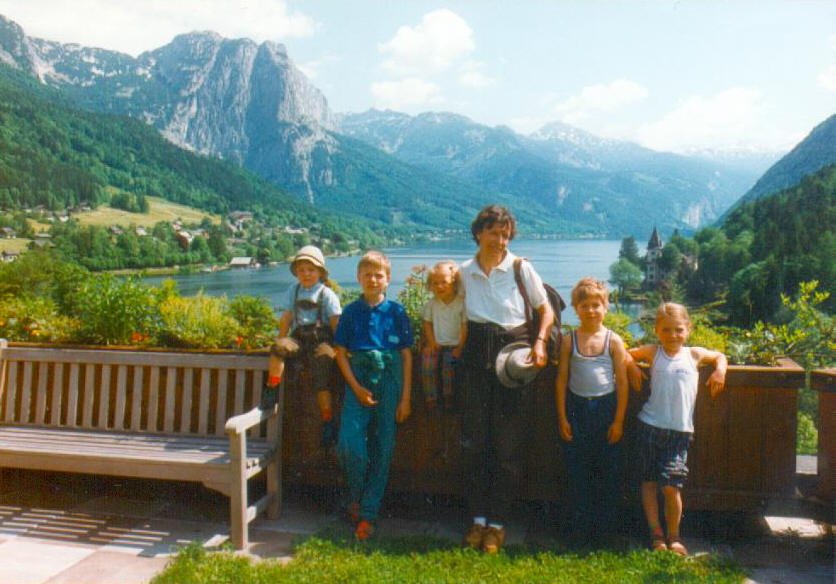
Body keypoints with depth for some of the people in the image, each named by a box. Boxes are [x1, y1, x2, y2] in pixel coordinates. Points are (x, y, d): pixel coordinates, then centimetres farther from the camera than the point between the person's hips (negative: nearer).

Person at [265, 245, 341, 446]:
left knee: (321, 382, -13)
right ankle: (272, 390, -18)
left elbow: (336, 322, -1)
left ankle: (328, 422, -2)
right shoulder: (294, 291, 16)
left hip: (321, 339, -3)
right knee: (279, 347, -28)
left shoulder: (327, 294, 4)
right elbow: (286, 318, 18)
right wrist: (281, 340, 12)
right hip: (298, 337, 4)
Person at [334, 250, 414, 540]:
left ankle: (368, 514, 14)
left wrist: (405, 398, -1)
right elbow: (341, 352, 5)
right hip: (358, 382, 0)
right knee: (349, 443, -12)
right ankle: (356, 497, 16)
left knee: (383, 449, 3)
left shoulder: (396, 312, 3)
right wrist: (356, 388, -8)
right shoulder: (351, 312, 5)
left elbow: (407, 356, 3)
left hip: (389, 381, 0)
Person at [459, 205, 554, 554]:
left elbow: (546, 309, 5)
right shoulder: (465, 272, 8)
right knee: (473, 438, 4)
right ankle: (478, 518, 17)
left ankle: (498, 522, 13)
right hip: (477, 353, 3)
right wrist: (459, 347, 7)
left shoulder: (520, 268, 0)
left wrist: (540, 343, -9)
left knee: (508, 440, 1)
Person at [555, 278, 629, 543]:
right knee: (577, 470, 6)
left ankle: (605, 526, 21)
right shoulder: (569, 340, 0)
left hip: (606, 407, -1)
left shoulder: (613, 341, -3)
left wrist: (618, 420, -4)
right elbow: (562, 379, 2)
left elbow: (622, 382, -2)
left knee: (609, 469, 6)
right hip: (577, 408, 1)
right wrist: (562, 417, -2)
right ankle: (581, 528, 19)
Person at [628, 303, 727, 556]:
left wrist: (720, 371, 6)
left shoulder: (694, 354, 8)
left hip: (680, 430, -1)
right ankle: (656, 534, 16)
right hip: (650, 425, 1)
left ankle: (673, 536, 11)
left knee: (671, 485, -7)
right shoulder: (653, 352, 6)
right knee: (649, 480, 5)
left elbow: (720, 356, 26)